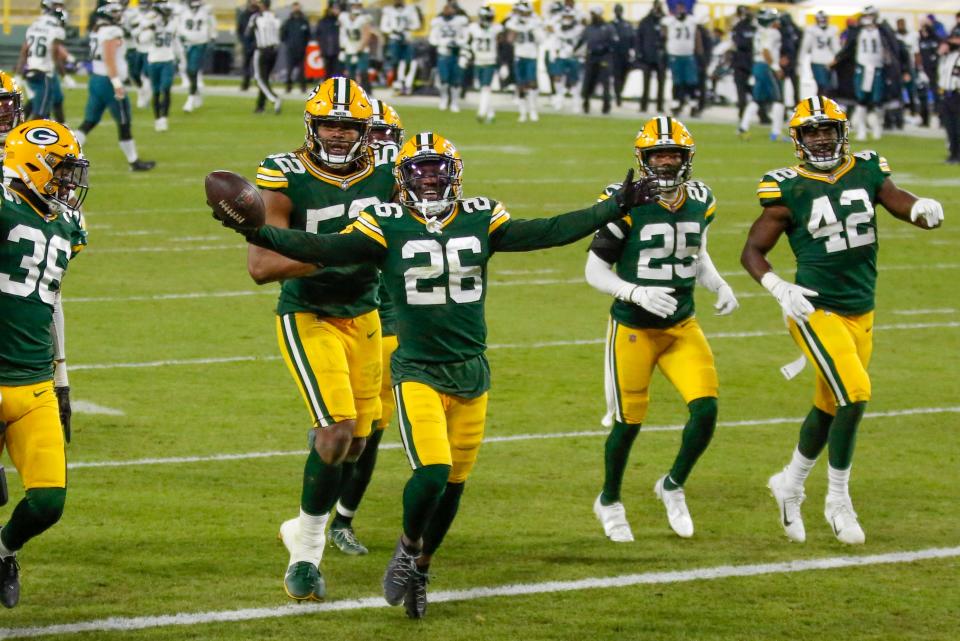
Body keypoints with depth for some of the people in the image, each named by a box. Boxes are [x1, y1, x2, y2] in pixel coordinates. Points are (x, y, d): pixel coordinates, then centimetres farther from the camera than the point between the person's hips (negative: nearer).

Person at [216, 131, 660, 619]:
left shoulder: (479, 220, 3)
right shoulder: (388, 226, -6)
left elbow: (546, 232, 3)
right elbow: (328, 249, -14)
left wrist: (614, 209, 0)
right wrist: (260, 234, -26)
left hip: (471, 374, 4)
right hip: (417, 372, -4)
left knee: (453, 483, 8)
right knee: (433, 470, -20)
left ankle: (419, 569, 30)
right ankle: (408, 546, 9)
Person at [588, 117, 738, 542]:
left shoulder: (700, 202, 1)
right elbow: (594, 270, -10)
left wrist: (719, 286, -1)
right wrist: (636, 292, -25)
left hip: (682, 327, 4)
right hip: (633, 328, -4)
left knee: (706, 409, -10)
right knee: (629, 422, 5)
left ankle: (673, 486, 17)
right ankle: (609, 502, 32)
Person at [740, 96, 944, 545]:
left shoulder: (867, 173, 3)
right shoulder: (790, 191, -7)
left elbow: (902, 204, -6)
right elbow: (752, 251, -1)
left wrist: (924, 210, -31)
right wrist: (779, 290, -17)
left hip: (861, 313, 5)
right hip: (817, 310, -5)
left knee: (829, 408, 16)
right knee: (855, 395, -18)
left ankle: (790, 484, 39)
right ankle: (838, 501, -2)